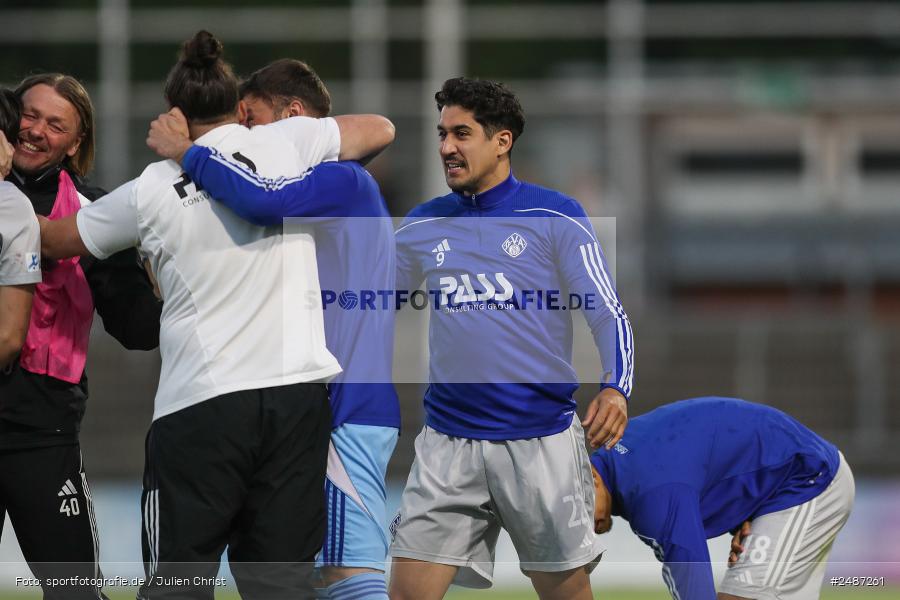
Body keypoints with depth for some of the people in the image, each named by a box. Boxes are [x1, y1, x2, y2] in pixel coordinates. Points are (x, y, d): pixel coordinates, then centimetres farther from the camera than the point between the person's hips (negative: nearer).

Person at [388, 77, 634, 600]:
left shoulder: (556, 218, -3)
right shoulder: (421, 228, 9)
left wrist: (616, 389, -23)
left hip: (541, 439, -3)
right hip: (449, 443, 3)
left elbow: (608, 314, -6)